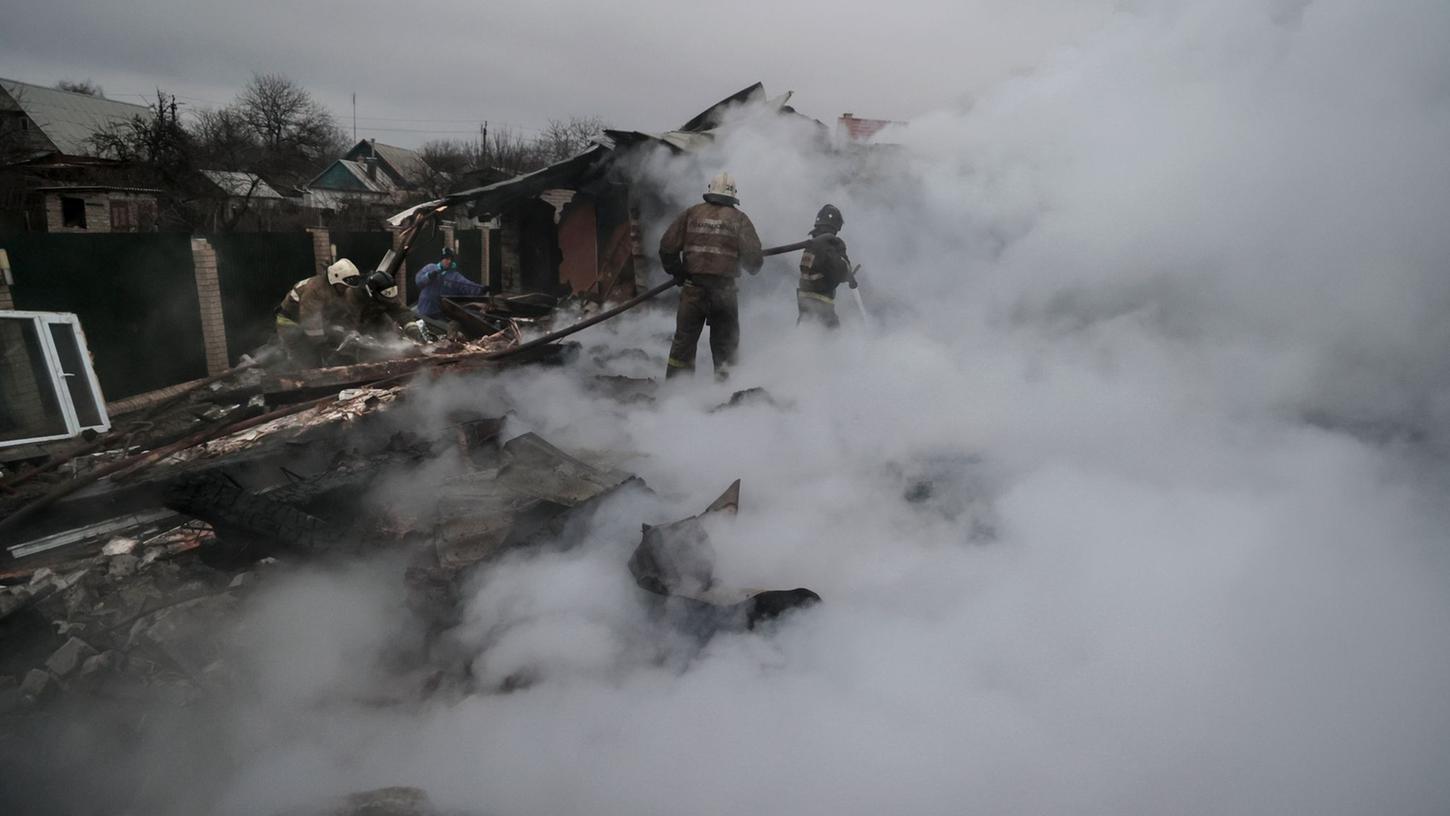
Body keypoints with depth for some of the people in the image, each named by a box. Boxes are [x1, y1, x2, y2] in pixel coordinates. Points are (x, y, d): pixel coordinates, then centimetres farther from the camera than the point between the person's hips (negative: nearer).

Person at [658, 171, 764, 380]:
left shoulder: (692, 213, 5)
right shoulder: (739, 219, 2)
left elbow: (667, 247, 1)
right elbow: (753, 256, -7)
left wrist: (677, 272, 15)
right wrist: (753, 267, 16)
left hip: (693, 287, 1)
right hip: (725, 290, -1)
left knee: (684, 339, 9)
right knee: (725, 343, 11)